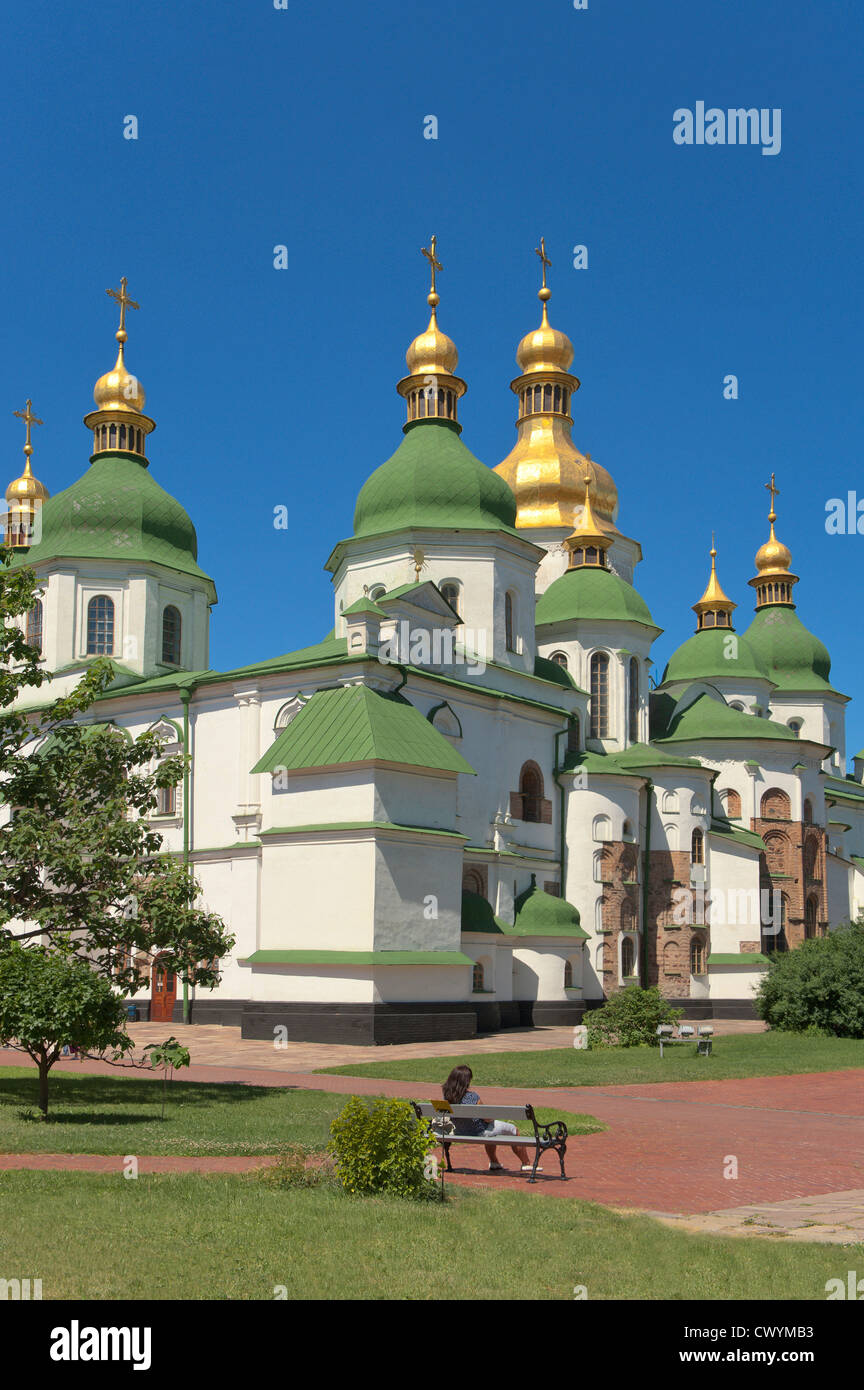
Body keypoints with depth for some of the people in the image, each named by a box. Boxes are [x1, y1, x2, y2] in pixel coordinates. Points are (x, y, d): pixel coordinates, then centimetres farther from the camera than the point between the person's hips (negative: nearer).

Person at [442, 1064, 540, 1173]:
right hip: (479, 1131, -7)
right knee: (513, 1129, 15)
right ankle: (527, 1164, 30)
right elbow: (487, 1118, -20)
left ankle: (494, 1163, 45)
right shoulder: (472, 1096, -32)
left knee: (491, 1127, 37)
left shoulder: (447, 1095, -14)